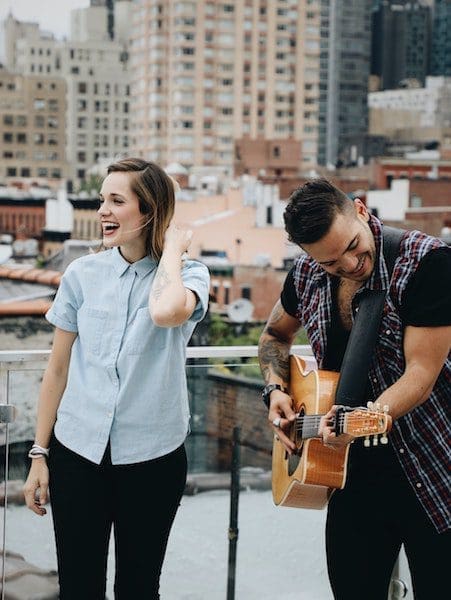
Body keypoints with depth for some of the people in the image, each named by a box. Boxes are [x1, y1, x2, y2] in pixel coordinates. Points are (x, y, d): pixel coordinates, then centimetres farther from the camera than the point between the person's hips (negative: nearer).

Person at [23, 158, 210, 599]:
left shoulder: (188, 274, -6)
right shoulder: (83, 274, 1)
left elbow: (167, 312, -32)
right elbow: (58, 370, 6)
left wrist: (172, 248, -15)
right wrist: (39, 455, 6)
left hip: (152, 458, -2)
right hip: (78, 452, 2)